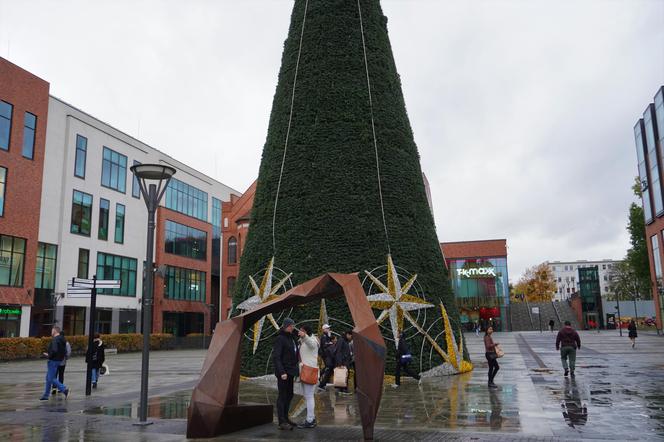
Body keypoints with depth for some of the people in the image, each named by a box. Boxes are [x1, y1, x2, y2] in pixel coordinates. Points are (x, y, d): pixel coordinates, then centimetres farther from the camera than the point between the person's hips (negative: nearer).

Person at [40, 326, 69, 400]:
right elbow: (65, 351, 14)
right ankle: (45, 395, 21)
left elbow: (54, 350, -29)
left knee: (51, 378, -6)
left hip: (53, 361, -10)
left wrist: (49, 355, -14)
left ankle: (64, 389, -10)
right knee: (48, 378, 16)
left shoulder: (55, 340, -18)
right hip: (59, 360, 10)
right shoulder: (62, 340, 12)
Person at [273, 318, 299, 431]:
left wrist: (295, 369, 14)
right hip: (283, 372, -9)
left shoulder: (291, 338, 13)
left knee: (289, 395, 14)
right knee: (283, 395, -5)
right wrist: (281, 372, -24)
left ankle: (285, 418, 25)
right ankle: (282, 422, -1)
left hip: (290, 371, 9)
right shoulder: (280, 339, -14)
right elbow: (276, 357, -19)